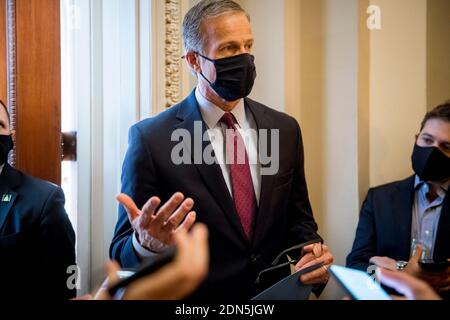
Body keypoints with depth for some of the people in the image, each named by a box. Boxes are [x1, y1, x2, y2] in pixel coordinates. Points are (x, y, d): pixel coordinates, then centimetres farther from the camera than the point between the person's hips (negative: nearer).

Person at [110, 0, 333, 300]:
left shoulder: (285, 129, -1)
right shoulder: (152, 139, -15)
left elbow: (298, 219, 7)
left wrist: (313, 255, -13)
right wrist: (147, 245, -35)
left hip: (277, 295, 4)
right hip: (196, 298, -3)